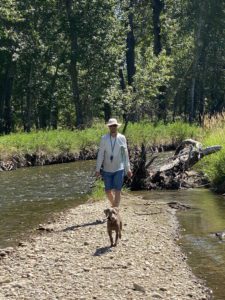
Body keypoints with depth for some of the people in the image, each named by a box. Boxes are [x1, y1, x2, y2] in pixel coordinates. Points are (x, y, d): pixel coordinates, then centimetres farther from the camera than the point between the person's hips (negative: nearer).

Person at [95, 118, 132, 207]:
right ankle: (113, 204, 36)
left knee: (117, 190, -7)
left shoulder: (122, 138, -3)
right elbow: (100, 154, -3)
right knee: (108, 190, 9)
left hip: (119, 169, -1)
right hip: (107, 170, 1)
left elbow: (125, 154, 2)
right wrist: (98, 169, -4)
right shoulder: (104, 139, -4)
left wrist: (128, 169, 3)